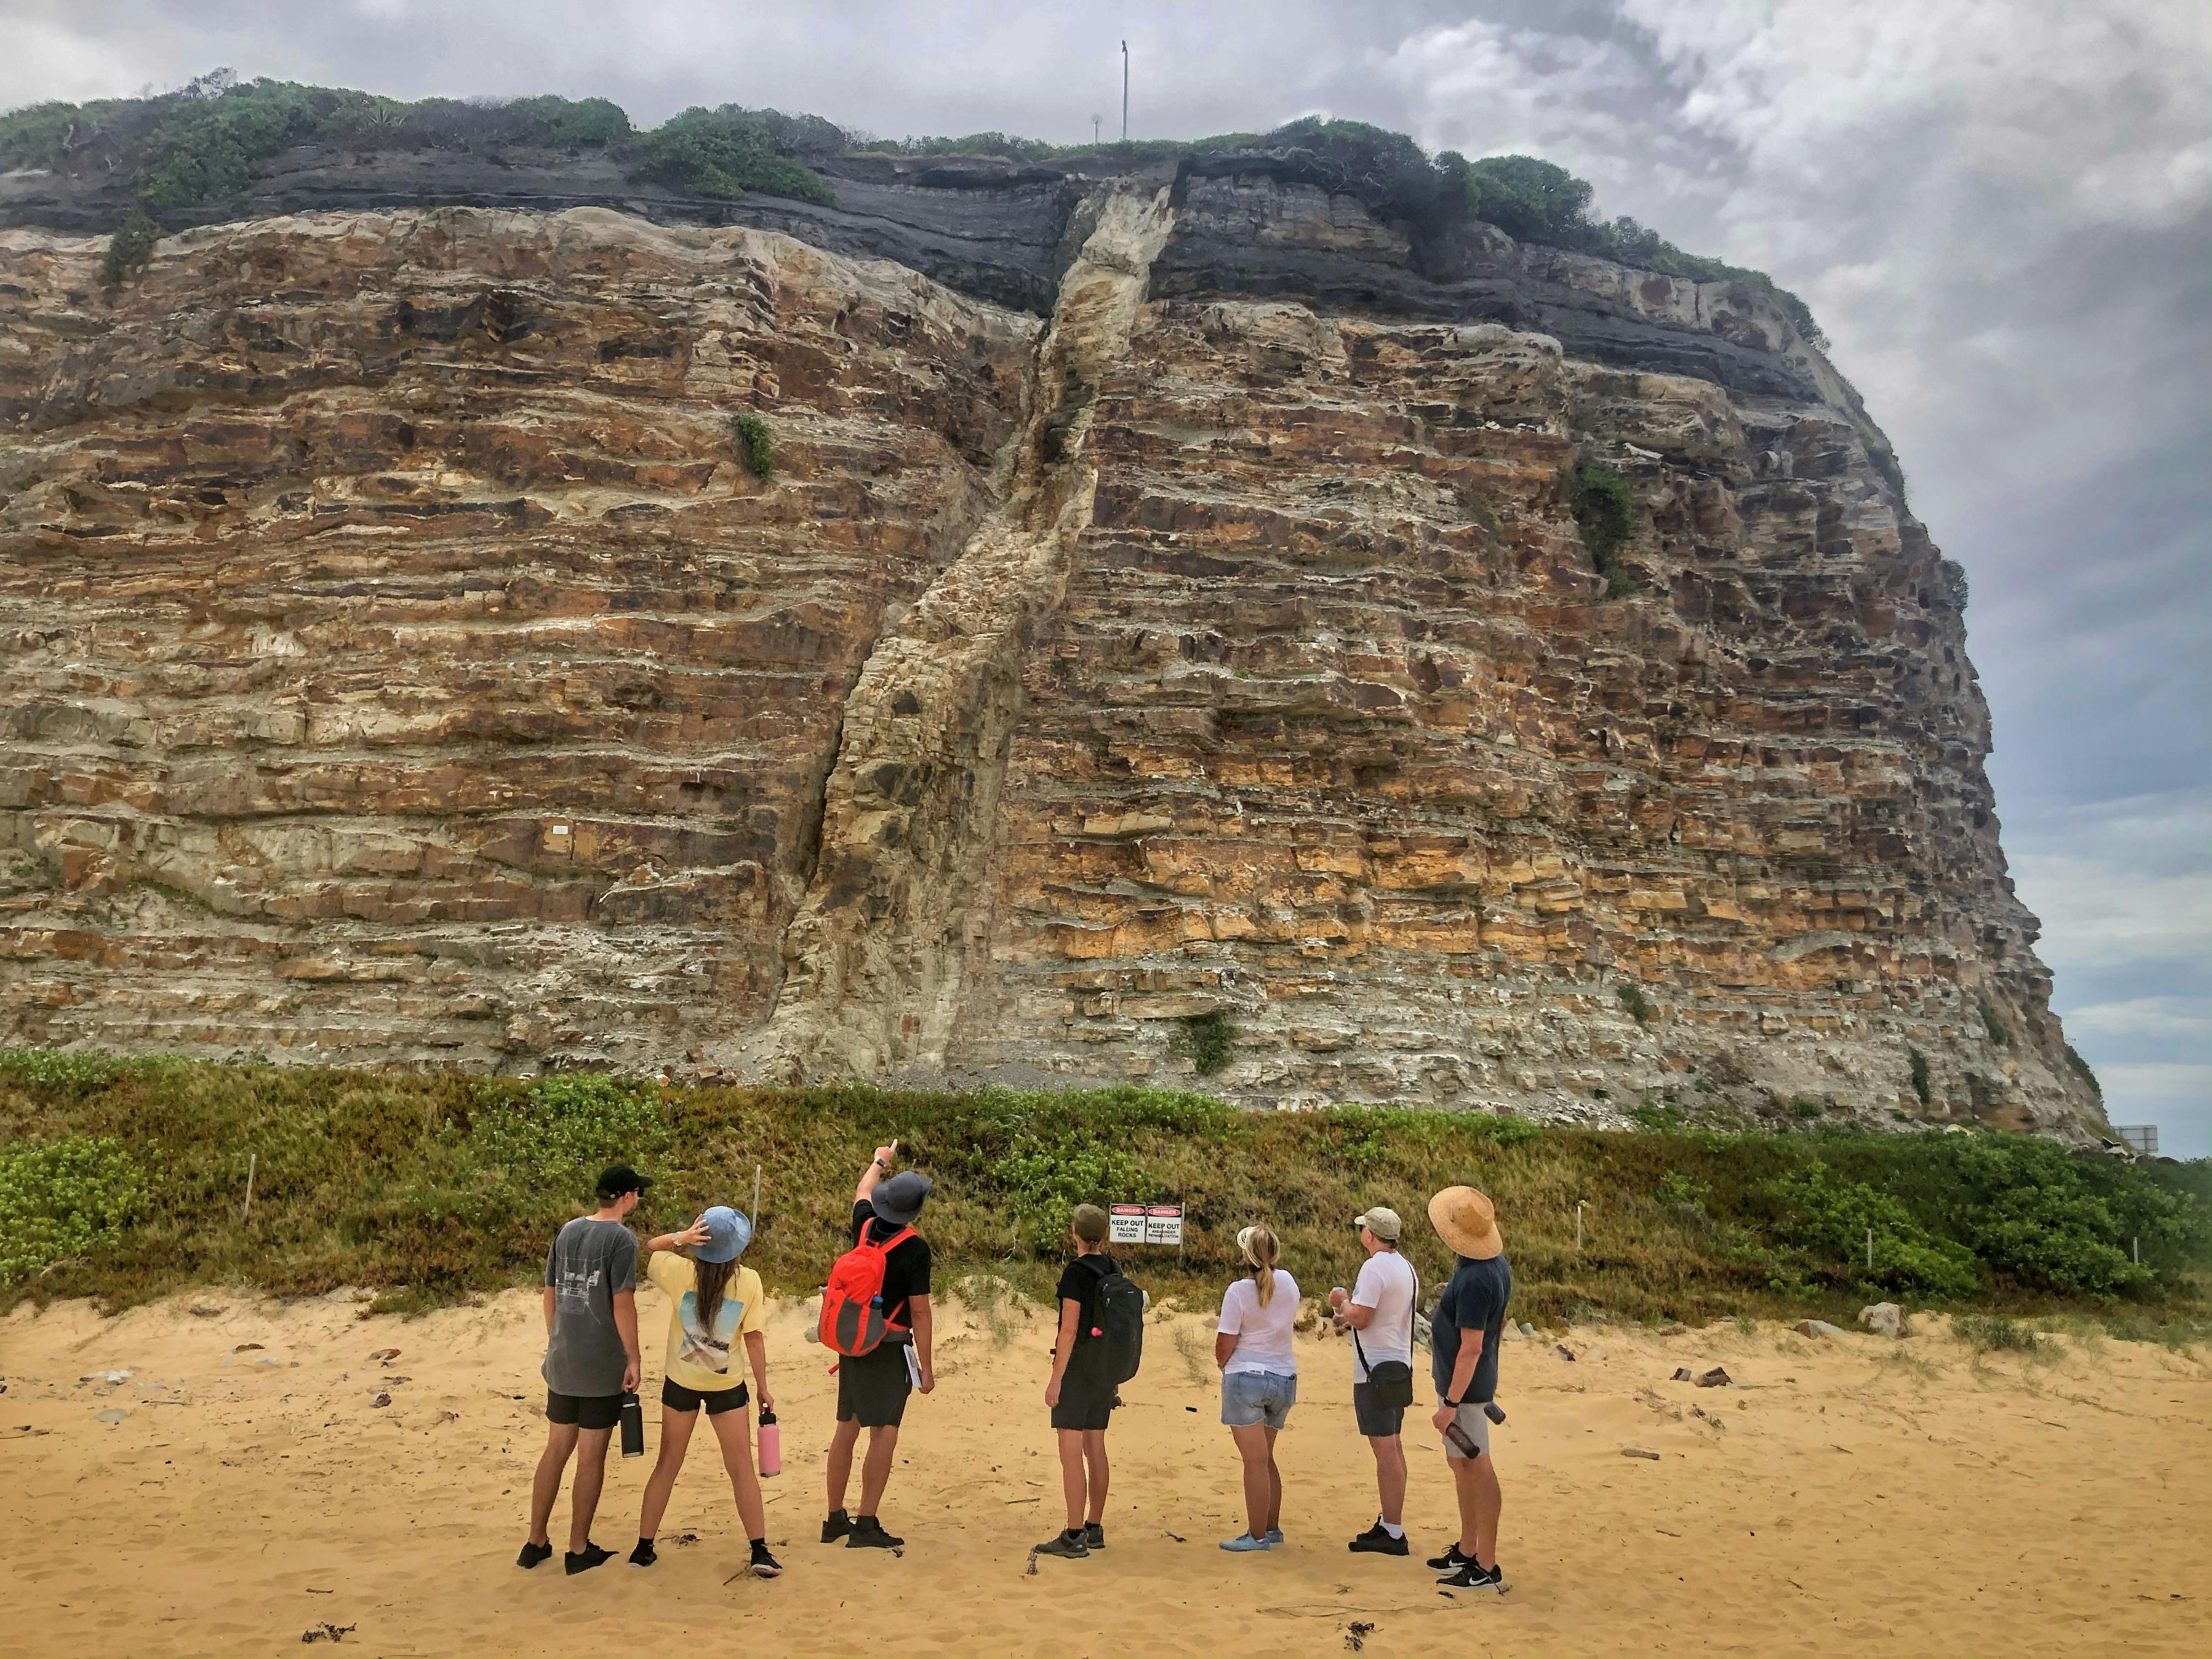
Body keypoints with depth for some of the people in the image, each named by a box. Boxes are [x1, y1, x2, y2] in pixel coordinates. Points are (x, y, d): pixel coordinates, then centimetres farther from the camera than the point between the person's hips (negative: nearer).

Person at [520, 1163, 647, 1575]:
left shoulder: (567, 1232, 7)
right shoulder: (621, 1237, -14)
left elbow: (550, 1294, 11)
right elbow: (623, 1304, -18)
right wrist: (633, 1358, -10)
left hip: (562, 1362, 6)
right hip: (603, 1366, -6)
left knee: (556, 1450, 16)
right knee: (591, 1457, 5)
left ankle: (536, 1542, 24)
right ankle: (579, 1550, 14)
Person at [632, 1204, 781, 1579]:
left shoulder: (680, 1272, -15)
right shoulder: (749, 1282, -17)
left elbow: (647, 1249, 3)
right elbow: (754, 1339, -12)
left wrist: (679, 1237, -16)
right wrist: (764, 1390, -2)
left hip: (680, 1383, 1)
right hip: (727, 1387, -1)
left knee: (667, 1464, 16)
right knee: (742, 1468, 8)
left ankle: (644, 1548, 23)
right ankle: (760, 1553, 7)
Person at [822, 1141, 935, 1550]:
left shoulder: (865, 1226, 0)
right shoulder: (915, 1248, -17)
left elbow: (863, 1191, 24)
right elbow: (919, 1310, -14)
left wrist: (880, 1161, 43)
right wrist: (926, 1366, -6)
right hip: (891, 1348, -7)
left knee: (847, 1428, 14)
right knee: (884, 1433, -2)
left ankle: (835, 1519, 24)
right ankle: (866, 1525, -3)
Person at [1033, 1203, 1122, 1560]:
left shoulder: (1076, 1272, -15)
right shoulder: (1115, 1270, 7)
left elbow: (1069, 1331, -17)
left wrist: (1055, 1379, -14)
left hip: (1077, 1363, -8)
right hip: (1106, 1365, 8)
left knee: (1071, 1452, -4)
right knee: (1095, 1448, 14)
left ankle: (1074, 1537, -4)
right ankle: (1094, 1530, 21)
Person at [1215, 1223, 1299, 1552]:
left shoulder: (1239, 1291, -15)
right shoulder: (1287, 1282, 1)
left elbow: (1224, 1345, -13)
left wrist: (1222, 1364, 9)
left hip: (1246, 1379, -6)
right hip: (1285, 1378, 6)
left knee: (1255, 1460, -1)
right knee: (1265, 1458, 19)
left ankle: (1258, 1535, 2)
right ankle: (1272, 1528, 23)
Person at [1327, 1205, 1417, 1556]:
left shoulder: (1374, 1267, -18)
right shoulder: (1406, 1267, 12)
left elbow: (1360, 1318, -21)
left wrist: (1342, 1301, -3)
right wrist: (1350, 1316, 20)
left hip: (1376, 1369, -10)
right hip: (1399, 1365, 10)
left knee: (1385, 1450, -7)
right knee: (1393, 1446, 16)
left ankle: (1392, 1534, -4)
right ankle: (1391, 1522, 24)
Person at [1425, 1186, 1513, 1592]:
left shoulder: (1474, 1280, -27)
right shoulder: (1497, 1265, 4)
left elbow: (1471, 1348, -27)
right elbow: (1499, 1323, 16)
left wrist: (1450, 1404, -23)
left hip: (1464, 1387, -10)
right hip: (1466, 1383, 10)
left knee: (1477, 1470, -1)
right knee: (1463, 1467, 19)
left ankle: (1487, 1569, 9)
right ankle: (1467, 1551, 31)